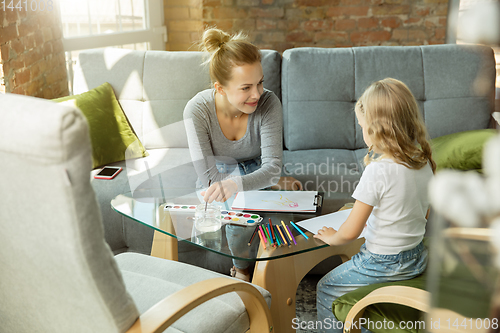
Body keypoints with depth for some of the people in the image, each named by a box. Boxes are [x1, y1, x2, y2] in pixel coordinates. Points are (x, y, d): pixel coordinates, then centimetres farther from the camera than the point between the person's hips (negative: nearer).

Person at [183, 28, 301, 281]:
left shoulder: (268, 103, -27)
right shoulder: (197, 109, -28)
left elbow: (272, 166, -32)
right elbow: (209, 177, -27)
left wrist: (235, 185, -54)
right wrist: (273, 180, -28)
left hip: (256, 174, 1)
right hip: (219, 176, 0)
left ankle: (242, 272, -6)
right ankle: (241, 270, -4)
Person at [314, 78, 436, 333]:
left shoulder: (378, 171, -27)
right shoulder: (423, 161, -4)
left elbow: (351, 232, -21)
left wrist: (332, 237, -1)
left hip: (383, 262, -8)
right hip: (417, 259, 8)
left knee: (326, 289, 14)